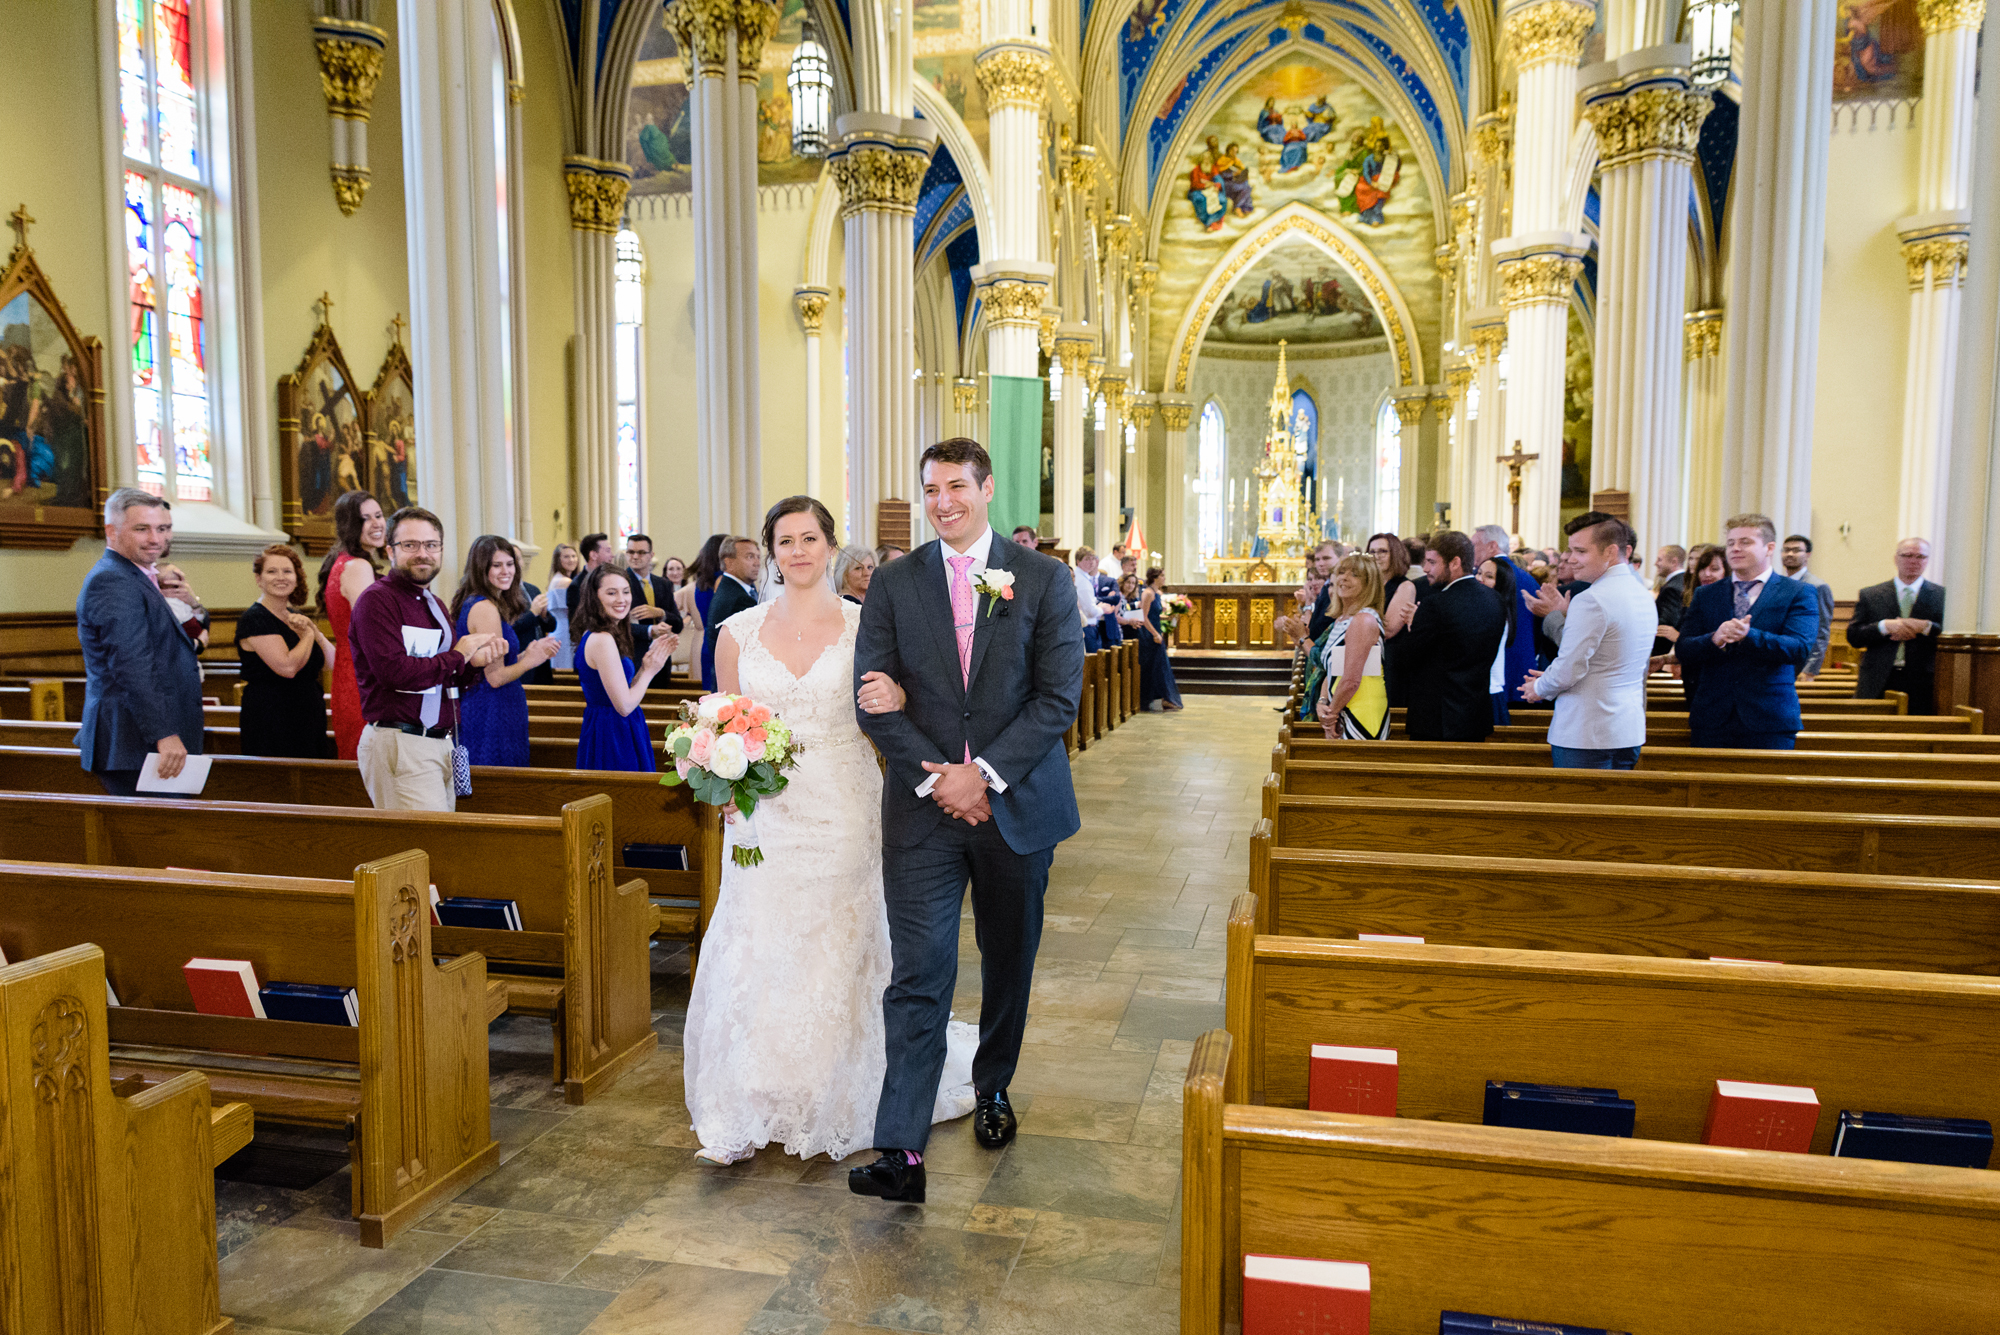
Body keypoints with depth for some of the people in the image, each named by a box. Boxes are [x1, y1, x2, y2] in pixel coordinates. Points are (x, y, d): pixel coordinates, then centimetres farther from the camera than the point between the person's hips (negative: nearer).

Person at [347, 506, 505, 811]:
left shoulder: (435, 605, 19)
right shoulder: (376, 599, -8)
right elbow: (395, 671, -21)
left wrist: (473, 663, 3)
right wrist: (458, 656, -8)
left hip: (441, 743, 8)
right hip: (399, 745, -8)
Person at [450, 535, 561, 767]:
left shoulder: (472, 603, 13)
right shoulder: (485, 608, -16)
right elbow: (495, 677, -19)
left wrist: (525, 655, 7)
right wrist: (530, 660, -3)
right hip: (492, 714, -10)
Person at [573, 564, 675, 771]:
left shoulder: (593, 636, 10)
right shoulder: (602, 640, -19)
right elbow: (624, 705, -21)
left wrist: (644, 666, 2)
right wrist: (649, 670, -8)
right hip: (613, 736, -10)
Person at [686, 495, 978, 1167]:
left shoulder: (865, 625, -1)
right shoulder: (738, 633, 3)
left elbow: (892, 724, 0)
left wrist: (896, 700, -23)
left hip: (843, 815, -1)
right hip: (766, 816, 1)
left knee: (840, 956, 8)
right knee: (755, 958, 1)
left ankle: (838, 1104, 31)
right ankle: (742, 1116, 18)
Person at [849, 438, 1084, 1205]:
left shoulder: (1044, 580, -1)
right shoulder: (893, 584, 3)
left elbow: (1059, 697, -7)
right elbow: (872, 700, -2)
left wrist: (984, 772, -15)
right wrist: (935, 777, -13)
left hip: (1017, 806, 1)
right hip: (922, 810, 0)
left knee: (1008, 963, 16)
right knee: (917, 976, -5)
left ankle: (993, 1088, 40)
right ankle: (902, 1151, -2)